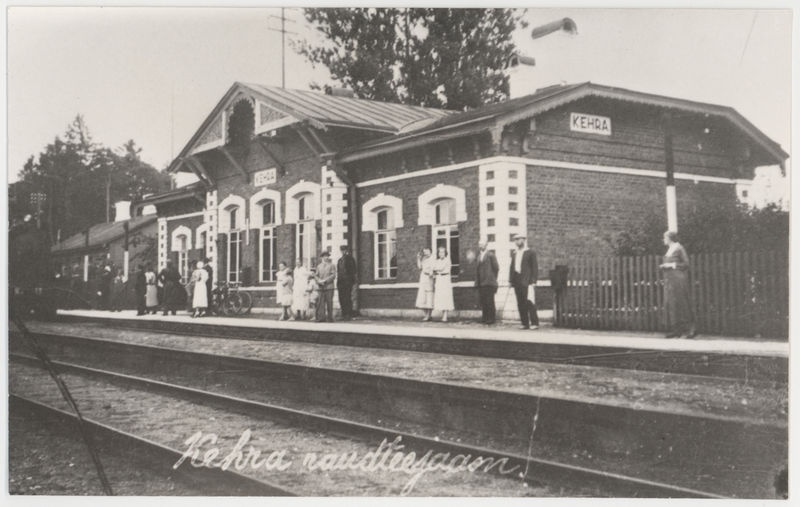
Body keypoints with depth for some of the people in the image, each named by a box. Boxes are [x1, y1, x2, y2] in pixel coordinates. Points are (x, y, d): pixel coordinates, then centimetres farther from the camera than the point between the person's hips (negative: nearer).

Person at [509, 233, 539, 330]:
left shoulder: (530, 253, 2)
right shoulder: (514, 253, 18)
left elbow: (535, 267, -2)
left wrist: (533, 281, -11)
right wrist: (511, 280, 8)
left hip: (526, 281, -6)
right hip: (517, 281, 6)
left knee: (529, 302, -10)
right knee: (520, 304, 4)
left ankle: (534, 323, -8)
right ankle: (525, 323, 7)